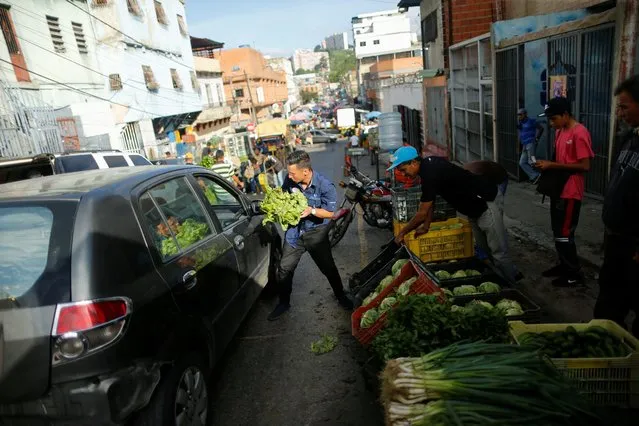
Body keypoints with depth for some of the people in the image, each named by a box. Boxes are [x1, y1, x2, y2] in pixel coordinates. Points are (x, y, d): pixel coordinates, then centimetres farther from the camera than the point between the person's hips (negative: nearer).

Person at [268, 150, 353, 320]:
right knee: (284, 268, 5)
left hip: (316, 233, -3)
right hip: (294, 231, 3)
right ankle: (284, 302, 26)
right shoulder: (290, 181, -12)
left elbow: (331, 213, -15)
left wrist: (312, 211, -30)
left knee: (328, 268, 10)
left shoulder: (325, 186, -22)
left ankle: (341, 296, 36)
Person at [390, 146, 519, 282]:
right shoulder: (428, 164, 0)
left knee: (499, 254, -4)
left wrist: (402, 233, -12)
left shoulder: (430, 173, -29)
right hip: (475, 210, 10)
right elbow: (428, 201, 9)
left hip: (485, 205, -10)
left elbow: (422, 213, -24)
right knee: (484, 250, 19)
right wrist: (426, 226, 7)